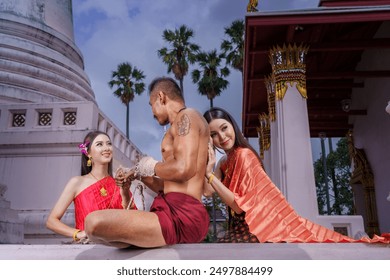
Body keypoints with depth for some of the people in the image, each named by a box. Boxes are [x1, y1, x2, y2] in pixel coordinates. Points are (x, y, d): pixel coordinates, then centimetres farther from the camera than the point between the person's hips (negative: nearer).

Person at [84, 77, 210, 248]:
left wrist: (151, 167, -5)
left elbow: (184, 169, -23)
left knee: (94, 223, -28)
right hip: (178, 213, 11)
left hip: (182, 216, -11)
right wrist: (138, 175, 20)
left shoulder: (187, 116, -5)